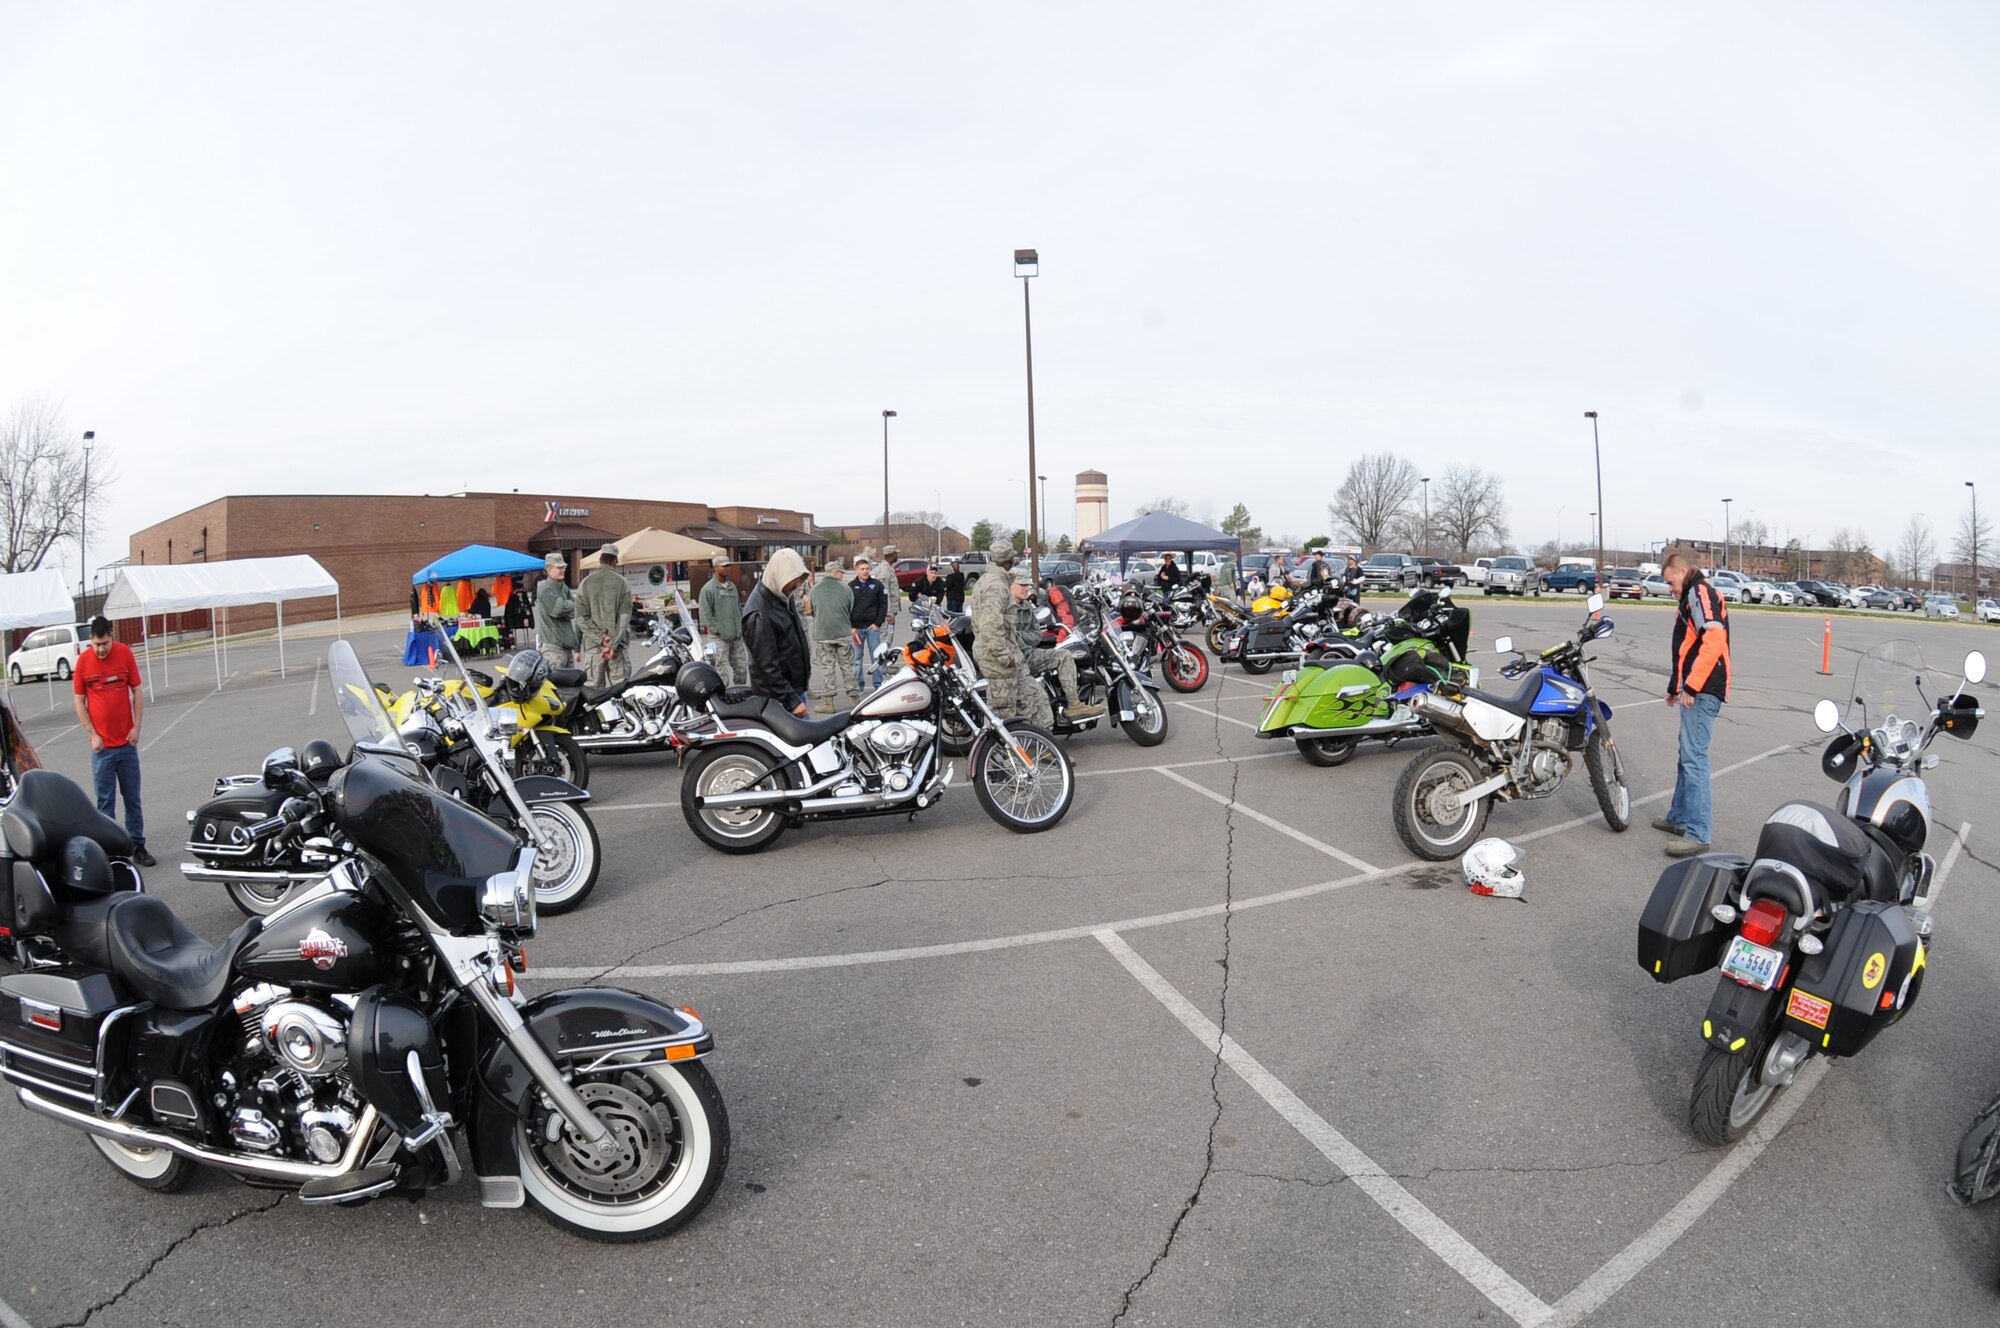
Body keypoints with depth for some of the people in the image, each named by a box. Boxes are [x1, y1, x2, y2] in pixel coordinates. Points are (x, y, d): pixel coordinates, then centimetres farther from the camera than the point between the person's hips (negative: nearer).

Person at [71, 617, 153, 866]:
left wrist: (137, 726, -4)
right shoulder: (83, 661, -5)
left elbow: (137, 691, 4)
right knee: (105, 802, 4)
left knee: (132, 799, 10)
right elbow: (79, 701, 1)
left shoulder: (125, 653, -2)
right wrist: (92, 734, -7)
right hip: (102, 745, -1)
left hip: (127, 742, 1)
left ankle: (138, 846, 19)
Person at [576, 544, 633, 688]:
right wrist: (613, 644, -9)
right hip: (618, 644, -1)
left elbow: (581, 618, -2)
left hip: (592, 645, 1)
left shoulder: (586, 583, 4)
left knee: (593, 689, 3)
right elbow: (625, 617, -8)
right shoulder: (622, 582, -1)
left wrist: (600, 637, -6)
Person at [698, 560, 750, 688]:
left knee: (741, 668, 10)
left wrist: (742, 627, 11)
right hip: (720, 638, -7)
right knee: (722, 671, -8)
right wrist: (718, 631, -15)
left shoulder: (732, 586, 15)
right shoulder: (708, 589, -8)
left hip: (736, 636, 7)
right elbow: (706, 614, -12)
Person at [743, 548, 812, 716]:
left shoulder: (781, 597, 6)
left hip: (796, 687, 9)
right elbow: (767, 666, -23)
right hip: (778, 697, -9)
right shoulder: (759, 615, -23)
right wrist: (791, 701, -23)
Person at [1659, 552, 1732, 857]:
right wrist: (1675, 687, 31)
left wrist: (1691, 686, -24)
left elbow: (1714, 640, -24)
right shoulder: (1691, 598, 22)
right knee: (1687, 756, 17)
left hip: (1703, 692, -11)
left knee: (1694, 758, -11)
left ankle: (1698, 833, -10)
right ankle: (1679, 817, 27)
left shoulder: (1700, 593, -10)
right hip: (1694, 690, 11)